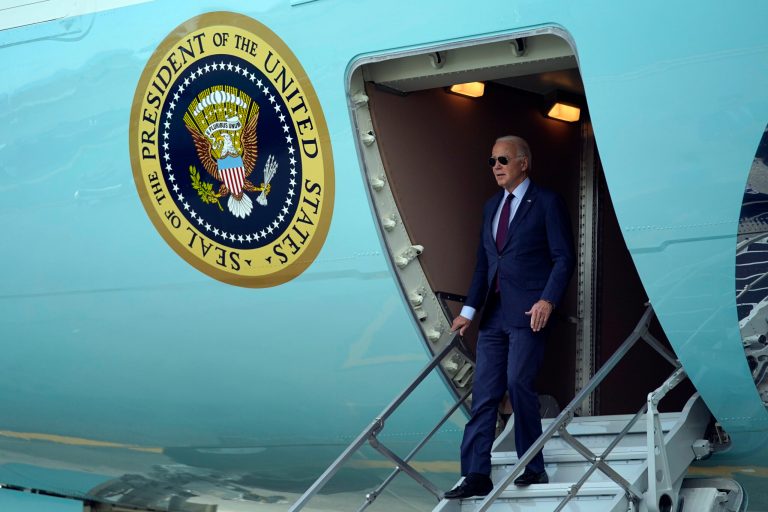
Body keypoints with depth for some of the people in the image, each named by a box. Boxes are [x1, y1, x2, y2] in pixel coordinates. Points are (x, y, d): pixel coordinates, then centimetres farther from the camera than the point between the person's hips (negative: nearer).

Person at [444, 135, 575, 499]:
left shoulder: (546, 203, -2)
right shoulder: (491, 206, 18)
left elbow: (563, 257, -6)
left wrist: (547, 300, -18)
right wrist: (469, 310, 13)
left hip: (528, 312, -7)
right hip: (493, 312, 7)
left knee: (518, 383, -13)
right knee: (483, 392, 2)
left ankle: (533, 468, 1)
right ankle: (476, 476, 2)